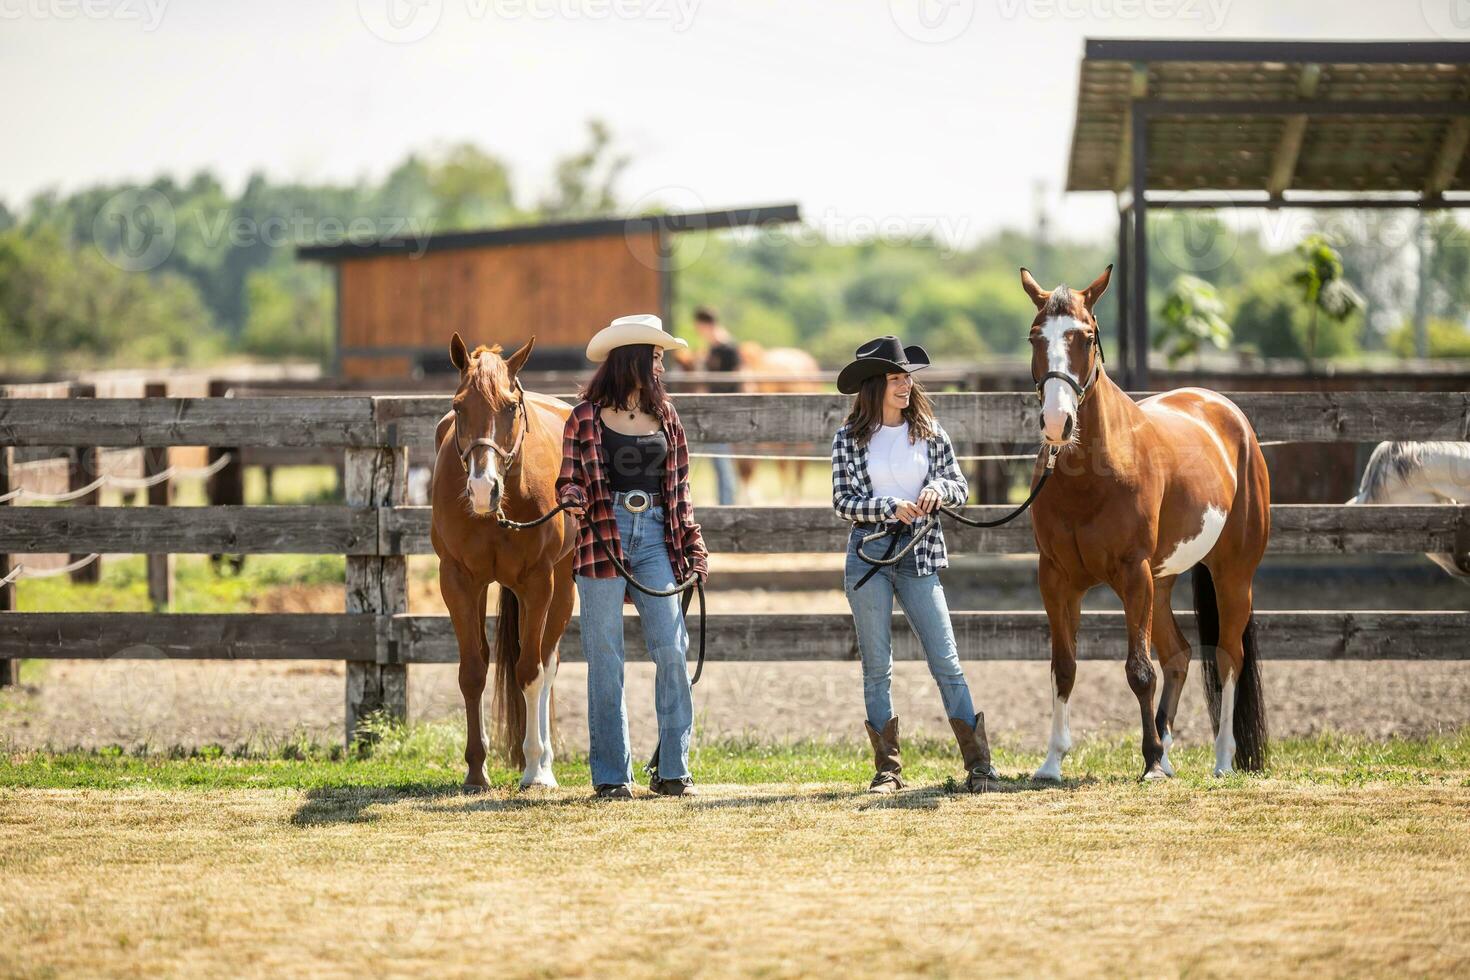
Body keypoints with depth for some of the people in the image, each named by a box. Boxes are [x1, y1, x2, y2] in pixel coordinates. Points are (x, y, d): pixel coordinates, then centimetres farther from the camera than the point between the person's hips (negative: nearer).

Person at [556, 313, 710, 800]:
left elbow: (678, 486, 17)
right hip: (603, 538, -4)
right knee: (606, 661, -1)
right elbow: (569, 479, 4)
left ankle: (673, 770, 2)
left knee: (672, 650, -5)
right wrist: (573, 499, -19)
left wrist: (693, 546, 12)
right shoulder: (586, 417, 2)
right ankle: (612, 775, 5)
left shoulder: (663, 414, 14)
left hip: (654, 537, 4)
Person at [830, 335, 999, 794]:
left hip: (918, 555, 1)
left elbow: (960, 487, 9)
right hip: (868, 554, -1)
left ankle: (978, 763, -1)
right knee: (876, 666, 3)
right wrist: (891, 507, -16)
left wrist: (938, 489, -13)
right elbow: (843, 501, -2)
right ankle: (887, 768, 9)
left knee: (946, 661, -3)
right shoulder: (849, 439, 1)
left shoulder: (929, 432, 6)